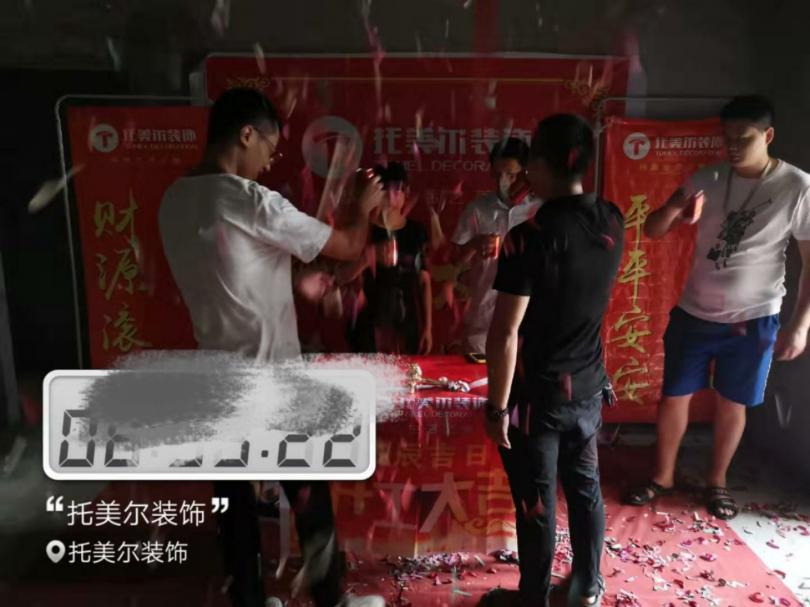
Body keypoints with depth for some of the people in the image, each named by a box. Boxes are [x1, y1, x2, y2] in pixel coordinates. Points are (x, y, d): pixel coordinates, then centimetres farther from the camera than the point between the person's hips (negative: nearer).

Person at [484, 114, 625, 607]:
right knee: (586, 488, 22)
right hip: (588, 388, 6)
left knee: (536, 504, 11)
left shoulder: (533, 235, -23)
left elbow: (505, 334, -23)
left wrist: (497, 406, -13)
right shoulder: (612, 221, -3)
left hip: (537, 395, -6)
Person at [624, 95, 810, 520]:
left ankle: (716, 482, 34)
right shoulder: (707, 180, -3)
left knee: (732, 403, 13)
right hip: (694, 313, 2)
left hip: (753, 319, -2)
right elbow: (652, 231, -3)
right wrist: (674, 207, -25)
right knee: (674, 396, 9)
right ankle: (662, 476, 28)